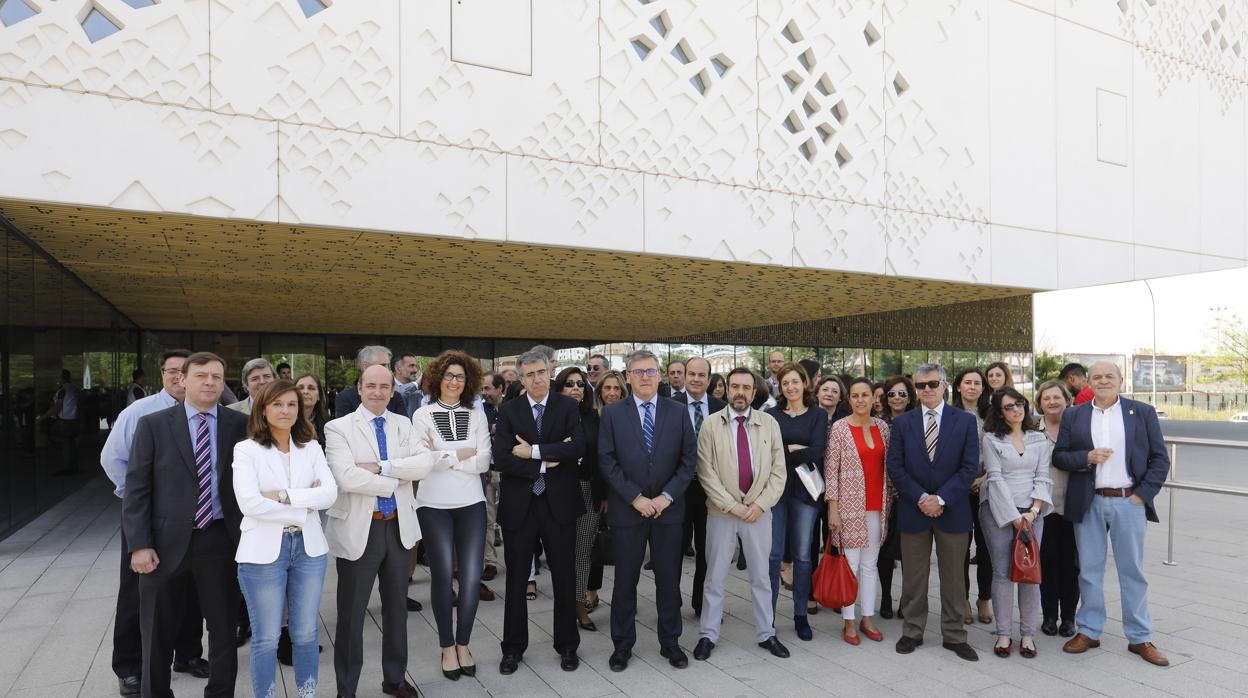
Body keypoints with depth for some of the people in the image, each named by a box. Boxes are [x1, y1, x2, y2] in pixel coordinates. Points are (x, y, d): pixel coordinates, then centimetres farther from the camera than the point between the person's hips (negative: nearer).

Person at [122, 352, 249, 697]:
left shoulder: (240, 425, 0)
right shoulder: (153, 424, -2)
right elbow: (136, 489, -3)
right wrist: (140, 545, -9)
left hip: (219, 540, 0)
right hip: (166, 542, 0)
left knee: (224, 629, 12)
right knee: (158, 635, 15)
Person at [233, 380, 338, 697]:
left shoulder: (312, 447, 7)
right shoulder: (246, 449, -3)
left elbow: (330, 492, -5)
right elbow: (249, 503, -15)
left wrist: (285, 496, -15)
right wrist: (304, 508, -12)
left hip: (309, 547, 3)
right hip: (264, 550, -3)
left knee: (306, 634, 13)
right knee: (266, 639, 8)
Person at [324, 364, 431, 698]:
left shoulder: (404, 425, 5)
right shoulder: (338, 428, -7)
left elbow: (424, 464, -11)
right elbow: (346, 477, -21)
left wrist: (380, 466, -20)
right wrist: (395, 481, -13)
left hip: (399, 527, 4)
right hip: (359, 529, -4)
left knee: (397, 607, 17)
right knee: (351, 614, 8)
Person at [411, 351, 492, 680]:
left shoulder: (477, 415, 4)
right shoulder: (422, 415, -1)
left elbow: (483, 462, -4)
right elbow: (424, 460, -11)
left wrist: (444, 456, -10)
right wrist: (462, 453, -9)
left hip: (471, 504, 2)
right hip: (434, 505, -2)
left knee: (472, 577, 1)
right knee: (442, 576, 5)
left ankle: (463, 644, 20)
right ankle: (447, 647, 22)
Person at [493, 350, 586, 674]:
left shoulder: (568, 407, -1)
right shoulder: (508, 410, 0)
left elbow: (577, 447, -16)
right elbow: (501, 459, -10)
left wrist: (534, 451, -17)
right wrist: (544, 465, -14)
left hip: (559, 503, 0)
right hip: (518, 505, 0)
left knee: (565, 578, 10)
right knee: (516, 580, 12)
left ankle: (567, 645, 28)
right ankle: (513, 648, 28)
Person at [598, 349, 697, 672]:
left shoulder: (677, 412, 3)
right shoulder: (612, 413, -1)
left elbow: (689, 458, 0)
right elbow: (607, 461, -6)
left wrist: (667, 496, -10)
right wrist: (635, 498, -12)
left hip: (668, 508, 1)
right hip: (626, 509, -1)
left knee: (669, 578, 11)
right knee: (625, 579, 9)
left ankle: (670, 642, 27)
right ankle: (623, 644, 25)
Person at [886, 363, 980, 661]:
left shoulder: (965, 421, 1)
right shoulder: (902, 423, 3)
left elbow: (970, 467, -5)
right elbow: (895, 468, -1)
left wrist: (941, 498, -13)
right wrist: (921, 498, -11)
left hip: (952, 511, 0)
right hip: (913, 510, 1)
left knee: (953, 577, 9)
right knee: (913, 577, 9)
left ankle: (954, 635, 23)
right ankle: (912, 631, 22)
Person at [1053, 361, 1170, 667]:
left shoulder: (1143, 412, 3)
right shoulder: (1073, 416, 5)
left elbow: (1160, 459, 2)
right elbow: (1059, 456, 5)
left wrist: (1143, 494, -7)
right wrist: (1087, 457, -13)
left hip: (1129, 502, -1)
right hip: (1088, 504, 1)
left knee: (1132, 572, 8)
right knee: (1089, 570, 9)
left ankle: (1140, 638, 20)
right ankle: (1088, 631, 21)